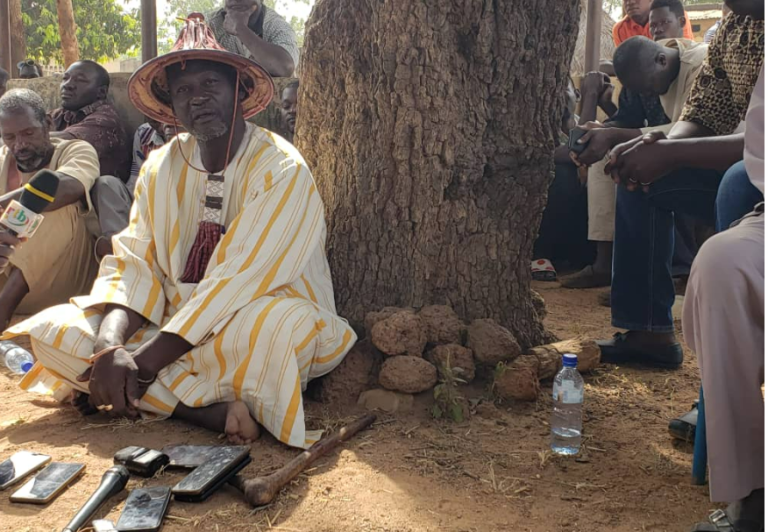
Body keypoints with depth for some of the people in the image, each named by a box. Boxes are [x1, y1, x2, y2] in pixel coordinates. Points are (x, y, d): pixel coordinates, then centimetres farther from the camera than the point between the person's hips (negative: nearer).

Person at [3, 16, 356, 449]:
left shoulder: (280, 169, -15)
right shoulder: (161, 168, 3)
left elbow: (239, 282, -23)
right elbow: (135, 263, -4)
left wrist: (145, 360, -27)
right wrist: (110, 346, -24)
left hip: (260, 330, -6)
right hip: (176, 326, 6)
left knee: (273, 324, -40)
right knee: (53, 328, -13)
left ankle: (156, 399, -15)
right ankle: (215, 409, -22)